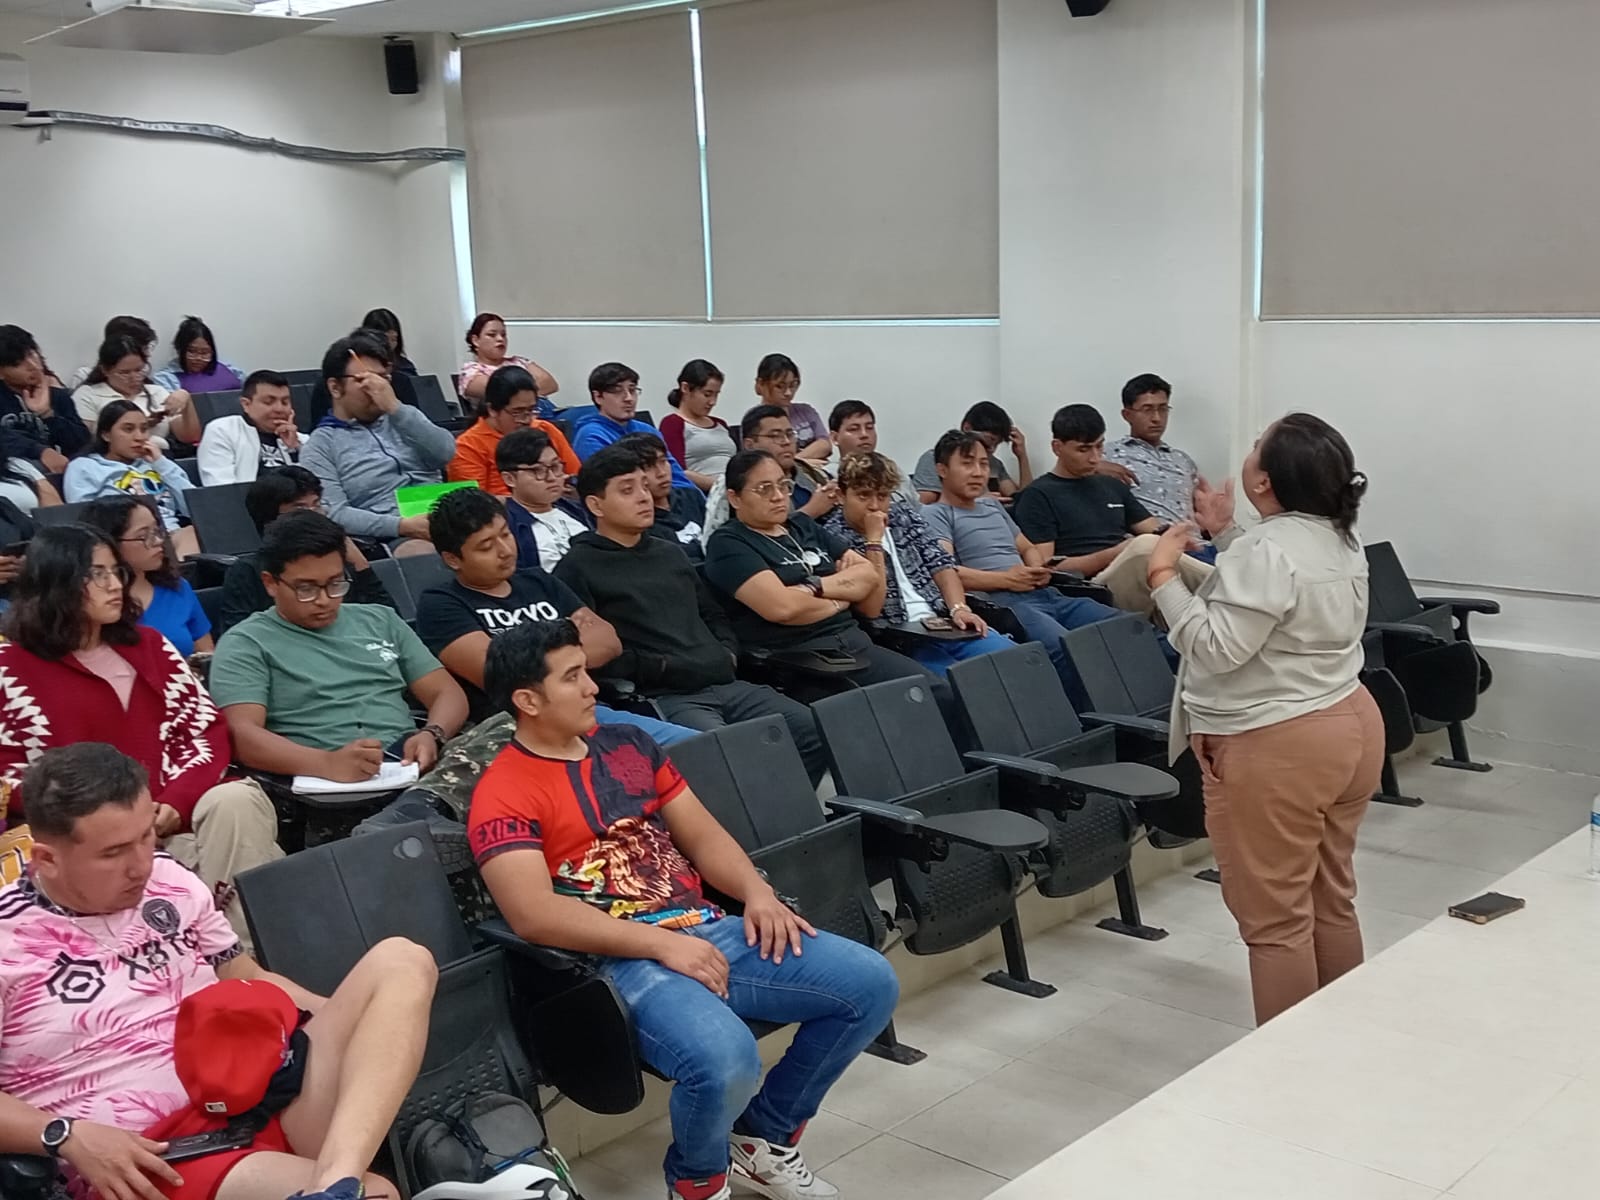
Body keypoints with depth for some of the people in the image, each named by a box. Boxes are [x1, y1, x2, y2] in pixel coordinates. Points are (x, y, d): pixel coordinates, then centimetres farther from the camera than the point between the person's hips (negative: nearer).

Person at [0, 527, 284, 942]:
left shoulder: (148, 644, 19)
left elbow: (207, 728, 10)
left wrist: (177, 801, -10)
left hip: (176, 813, 4)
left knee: (235, 802, -30)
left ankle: (244, 942, -26)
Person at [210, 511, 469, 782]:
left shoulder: (381, 620, 22)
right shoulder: (245, 644, 6)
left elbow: (447, 693, 18)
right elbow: (242, 734, -8)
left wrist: (431, 735, -6)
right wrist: (327, 764, -25)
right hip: (320, 784, -3)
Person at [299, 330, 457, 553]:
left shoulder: (403, 418, 23)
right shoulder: (320, 445, 9)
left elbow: (445, 452, 3)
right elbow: (335, 515, -6)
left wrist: (394, 407, -7)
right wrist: (402, 525, -19)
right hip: (393, 536, -5)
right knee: (419, 553, -39)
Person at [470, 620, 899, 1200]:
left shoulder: (627, 744, 16)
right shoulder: (504, 793, -6)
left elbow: (701, 833, 17)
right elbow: (534, 914, -18)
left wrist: (757, 893, -2)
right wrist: (660, 942, -21)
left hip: (710, 930, 7)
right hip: (621, 960, -7)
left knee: (872, 982, -3)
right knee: (726, 1060, -35)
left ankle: (765, 1135, 16)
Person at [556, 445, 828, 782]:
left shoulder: (669, 554, 24)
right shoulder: (579, 568, 0)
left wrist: (728, 654, 11)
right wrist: (660, 667, -12)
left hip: (724, 684, 8)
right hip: (663, 696, -7)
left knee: (817, 734, -6)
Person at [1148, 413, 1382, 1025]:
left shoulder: (1265, 550, -21)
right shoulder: (1339, 539, 8)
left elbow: (1217, 648, -24)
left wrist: (1164, 574, -18)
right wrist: (1225, 533, 21)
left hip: (1277, 750, -10)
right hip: (1349, 727, 10)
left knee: (1274, 918, -1)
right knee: (1332, 901, 18)